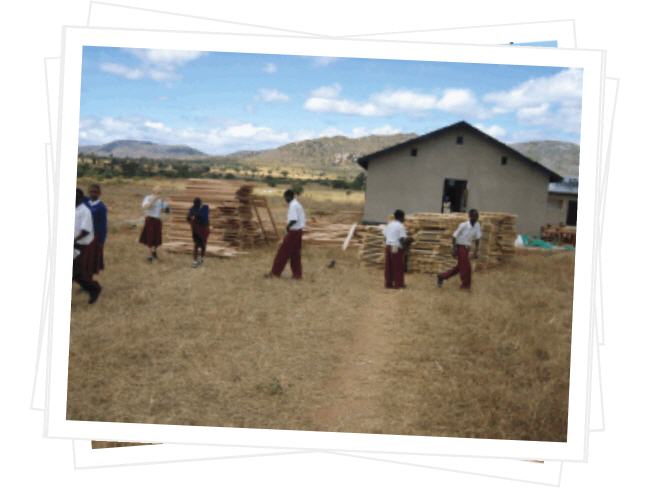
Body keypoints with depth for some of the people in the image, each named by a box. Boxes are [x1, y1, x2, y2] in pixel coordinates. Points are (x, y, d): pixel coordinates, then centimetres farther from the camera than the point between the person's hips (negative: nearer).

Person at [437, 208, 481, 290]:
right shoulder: (463, 225, -17)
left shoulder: (477, 226, -3)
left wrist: (476, 251, -8)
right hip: (460, 247, -7)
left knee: (460, 267, 15)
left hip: (467, 248, 7)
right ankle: (466, 284, 15)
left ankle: (442, 276, 27)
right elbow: (455, 236, -12)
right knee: (466, 267, -4)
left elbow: (477, 239, -2)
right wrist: (453, 249, -17)